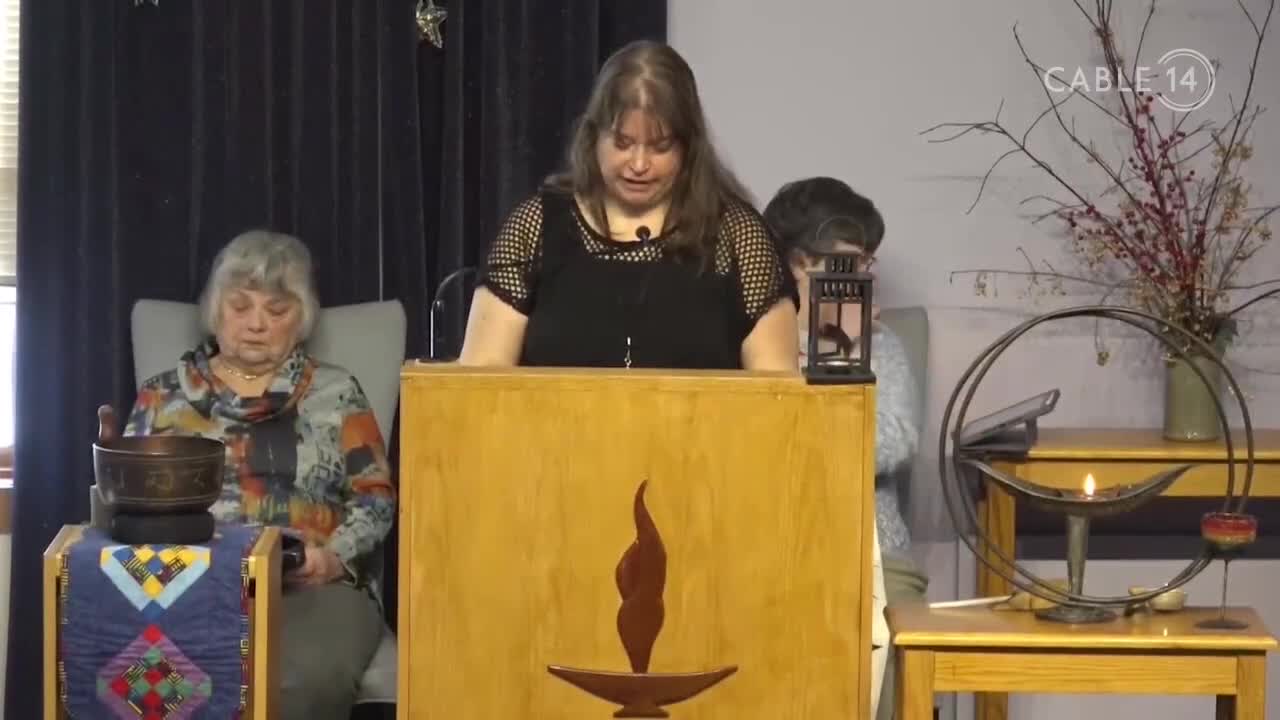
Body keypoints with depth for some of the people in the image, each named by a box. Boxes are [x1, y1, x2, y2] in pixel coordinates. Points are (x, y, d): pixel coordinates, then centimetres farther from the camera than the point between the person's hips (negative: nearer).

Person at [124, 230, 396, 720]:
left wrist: (334, 555, -10)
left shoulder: (334, 392, 16)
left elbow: (374, 497, 10)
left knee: (302, 680, -36)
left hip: (310, 586, 0)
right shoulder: (165, 393, 20)